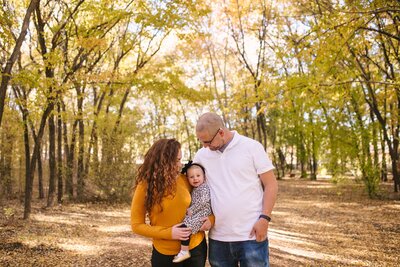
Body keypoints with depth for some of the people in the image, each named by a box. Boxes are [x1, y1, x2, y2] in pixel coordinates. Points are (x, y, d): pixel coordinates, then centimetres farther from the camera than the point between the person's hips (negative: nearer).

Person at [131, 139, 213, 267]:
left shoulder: (185, 180, -5)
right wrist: (168, 233, -18)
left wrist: (211, 218, -8)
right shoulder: (145, 187, -13)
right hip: (165, 254, -3)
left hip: (196, 246, 3)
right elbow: (136, 225, -9)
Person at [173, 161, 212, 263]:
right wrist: (189, 210, 8)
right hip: (196, 213, 10)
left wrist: (191, 210, -14)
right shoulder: (195, 189, 19)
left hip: (202, 213, -10)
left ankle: (184, 251, -17)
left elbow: (203, 202, -19)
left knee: (185, 225, -21)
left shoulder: (204, 188, -9)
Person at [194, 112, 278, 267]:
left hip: (251, 236, -3)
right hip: (217, 238, 4)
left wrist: (264, 218, -13)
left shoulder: (252, 147, -4)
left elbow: (271, 184, -3)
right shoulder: (202, 155, 5)